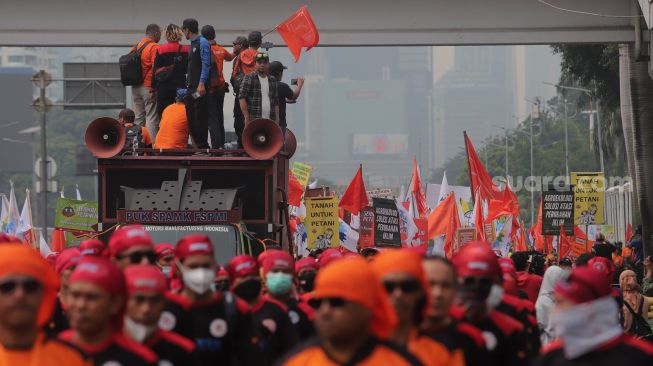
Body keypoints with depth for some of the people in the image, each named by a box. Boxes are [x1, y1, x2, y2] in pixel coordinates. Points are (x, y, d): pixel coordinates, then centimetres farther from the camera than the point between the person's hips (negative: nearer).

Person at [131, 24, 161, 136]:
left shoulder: (135, 47, 13)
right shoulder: (154, 47, -9)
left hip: (135, 88, 7)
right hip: (149, 88, -7)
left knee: (138, 119, 10)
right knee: (152, 119, -6)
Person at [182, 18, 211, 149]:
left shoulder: (202, 43, -9)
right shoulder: (192, 44, 19)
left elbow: (206, 64, -16)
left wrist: (202, 84, -23)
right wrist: (188, 83, 19)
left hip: (200, 88, -9)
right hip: (191, 87, 9)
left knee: (201, 118, -8)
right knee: (191, 118, 8)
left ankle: (203, 146, -5)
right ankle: (199, 145, 12)